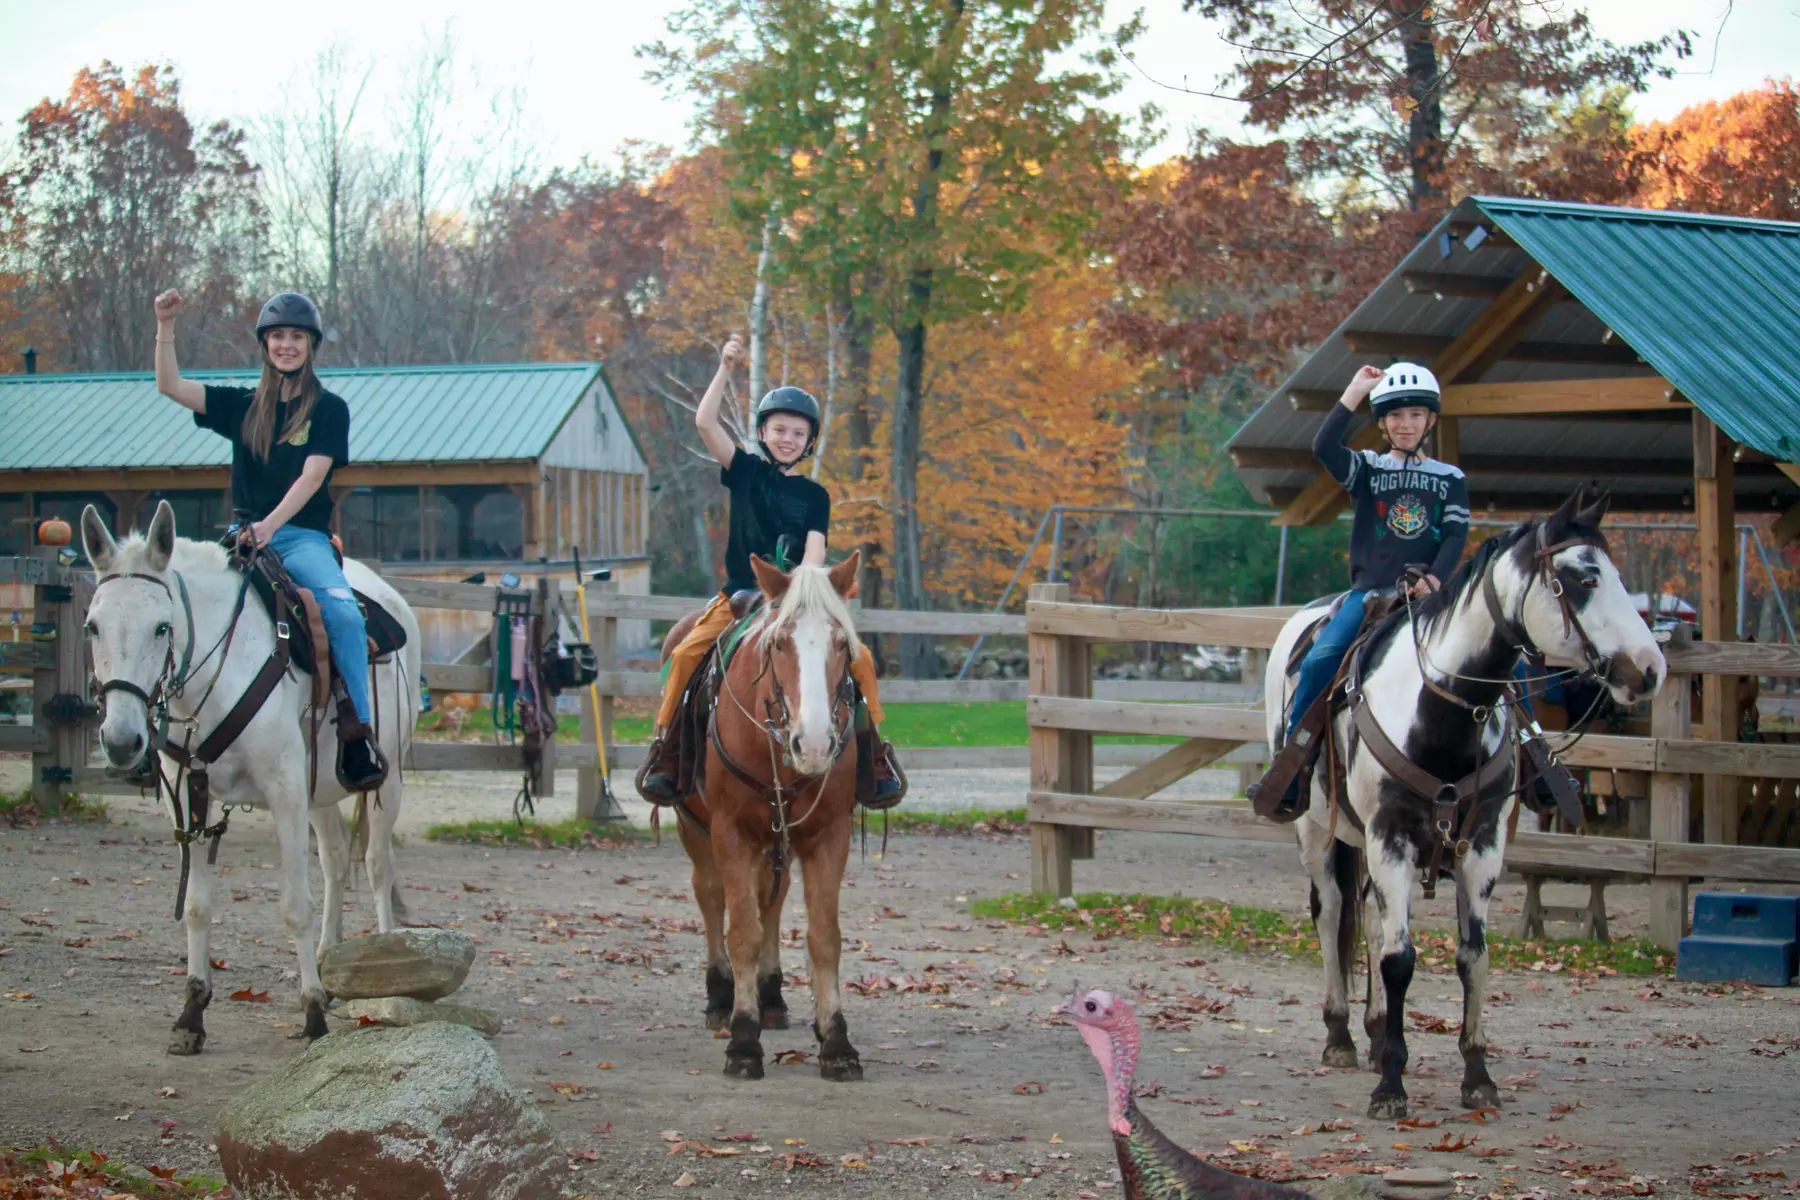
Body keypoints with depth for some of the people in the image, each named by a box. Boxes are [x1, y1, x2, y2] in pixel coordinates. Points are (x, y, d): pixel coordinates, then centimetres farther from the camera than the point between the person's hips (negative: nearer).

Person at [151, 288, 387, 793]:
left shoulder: (328, 409, 6)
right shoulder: (243, 406, 16)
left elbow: (311, 476, -6)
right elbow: (171, 386, 10)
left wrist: (270, 524, -20)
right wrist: (165, 325, 0)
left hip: (303, 537, -3)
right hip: (245, 535, 3)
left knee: (343, 613, -31)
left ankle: (356, 734, -29)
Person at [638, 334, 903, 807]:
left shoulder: (814, 496, 8)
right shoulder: (746, 472, 8)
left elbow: (815, 551, -4)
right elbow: (705, 421, -3)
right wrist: (725, 368, -10)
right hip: (739, 597, 0)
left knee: (859, 657, -18)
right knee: (687, 653, -23)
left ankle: (873, 753, -7)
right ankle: (665, 751, -14)